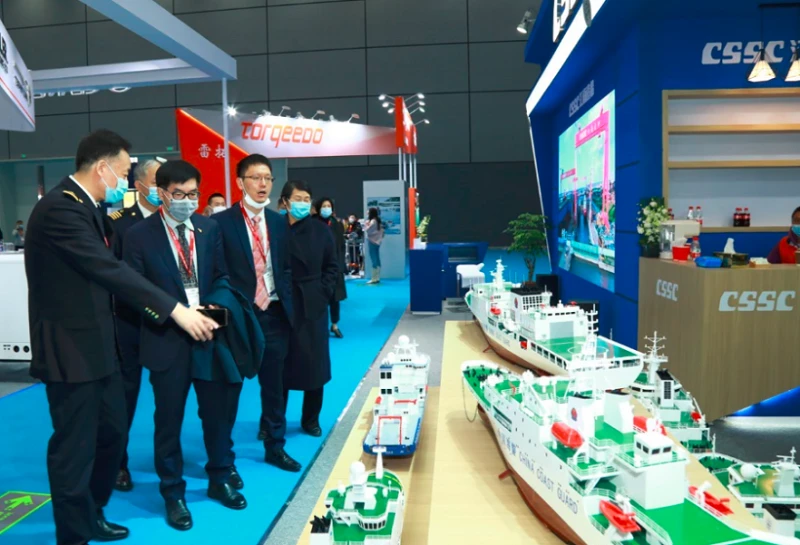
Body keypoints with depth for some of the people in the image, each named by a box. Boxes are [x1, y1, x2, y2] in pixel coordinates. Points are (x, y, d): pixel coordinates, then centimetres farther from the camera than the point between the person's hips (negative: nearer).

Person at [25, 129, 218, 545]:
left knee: (112, 433, 20)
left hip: (96, 344, 10)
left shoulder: (87, 208, 11)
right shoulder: (59, 208, -21)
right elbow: (109, 269, -28)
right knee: (74, 446, 3)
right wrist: (175, 310, -28)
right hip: (70, 347, -10)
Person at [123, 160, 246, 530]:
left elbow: (222, 276, 8)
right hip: (168, 338, -3)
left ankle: (220, 479, 35)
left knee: (217, 411, 14)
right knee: (169, 420, 9)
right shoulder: (140, 235, -6)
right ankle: (173, 494, 27)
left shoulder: (209, 228, 5)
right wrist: (174, 314, -15)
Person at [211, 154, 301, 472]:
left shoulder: (279, 222, 9)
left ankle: (275, 447, 27)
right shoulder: (221, 222, -8)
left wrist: (286, 305, 3)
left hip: (274, 313, 4)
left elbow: (285, 268, 12)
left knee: (274, 384, 12)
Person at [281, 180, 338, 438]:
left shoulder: (320, 230, 2)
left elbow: (332, 266, 7)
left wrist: (324, 292, -3)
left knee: (314, 363, 7)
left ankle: (311, 420, 22)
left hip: (313, 305, 2)